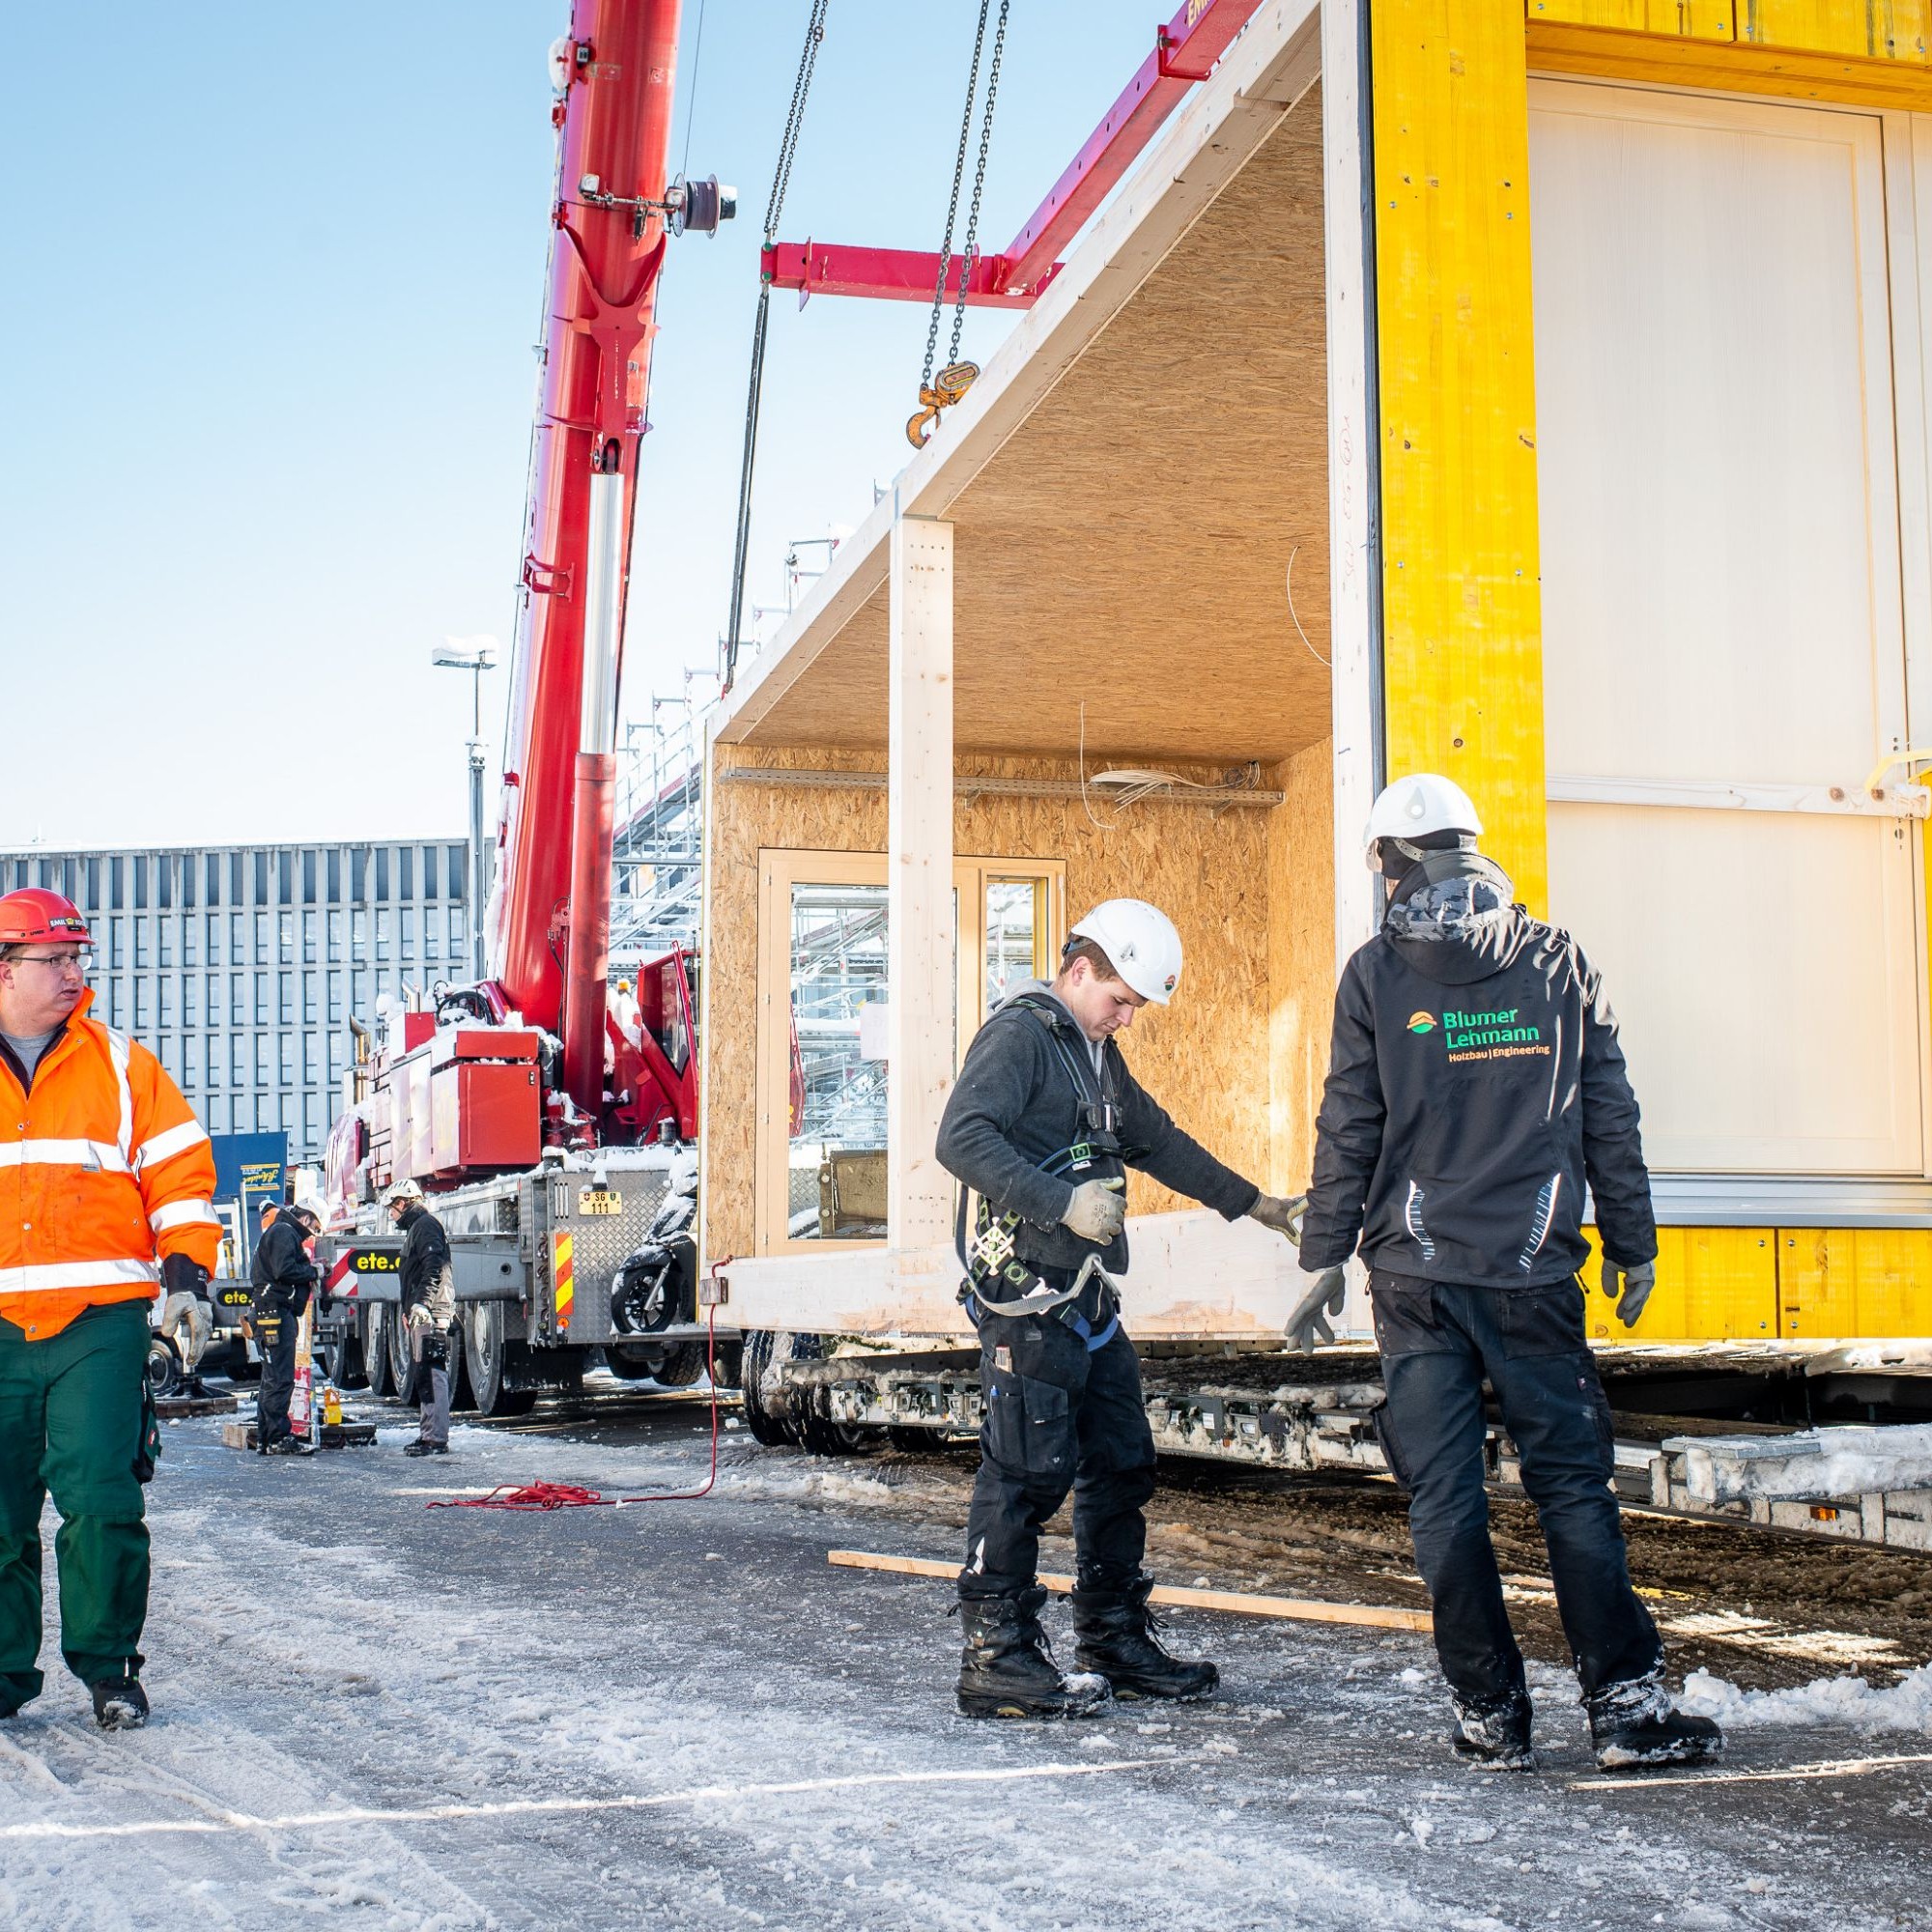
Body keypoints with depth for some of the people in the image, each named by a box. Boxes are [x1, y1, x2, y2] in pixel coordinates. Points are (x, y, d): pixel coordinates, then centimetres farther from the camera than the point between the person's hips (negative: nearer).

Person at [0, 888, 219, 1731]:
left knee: (99, 1498, -9)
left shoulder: (121, 1066, 9)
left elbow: (179, 1163, 8)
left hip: (99, 1322, -1)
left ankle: (107, 1664, 5)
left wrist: (185, 1249, -6)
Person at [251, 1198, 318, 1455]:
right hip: (275, 1314, -11)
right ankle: (278, 1439, -11)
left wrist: (309, 1270, 10)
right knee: (280, 1379, -11)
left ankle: (265, 1439, 16)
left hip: (274, 1315, 11)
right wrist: (313, 1272, -8)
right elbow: (285, 1271, -20)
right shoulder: (284, 1232, -9)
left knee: (272, 1379, 13)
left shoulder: (284, 1233, 25)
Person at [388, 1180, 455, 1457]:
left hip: (430, 1313, -11)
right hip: (420, 1316, 11)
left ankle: (437, 1438, -17)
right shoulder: (415, 1228, 26)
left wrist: (421, 1304, -25)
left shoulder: (426, 1225, -7)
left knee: (432, 1374, -13)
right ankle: (428, 1434, 16)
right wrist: (408, 1309, 25)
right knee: (422, 1376, 12)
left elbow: (434, 1268, -19)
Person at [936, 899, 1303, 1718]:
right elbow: (962, 1138, -22)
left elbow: (1160, 1142, 33)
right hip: (1027, 1292, -10)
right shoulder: (1019, 1034, -8)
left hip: (1086, 1298, 10)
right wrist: (1063, 1203, -26)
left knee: (1121, 1464, 12)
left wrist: (1252, 1202, 36)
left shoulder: (1099, 1054, 21)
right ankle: (996, 1658, -4)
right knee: (1027, 1468, -10)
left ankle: (1116, 1644, 22)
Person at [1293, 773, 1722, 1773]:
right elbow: (1609, 1118, 7)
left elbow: (1347, 1129, 0)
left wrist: (1325, 1256, 8)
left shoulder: (1374, 974, -1)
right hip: (1533, 1272, 1)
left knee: (1443, 1496, 5)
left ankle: (1490, 1715, 8)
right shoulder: (1560, 963, 4)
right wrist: (1632, 1243, 15)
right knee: (1572, 1481, 5)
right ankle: (1625, 1703, 2)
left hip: (1414, 1275, -1)